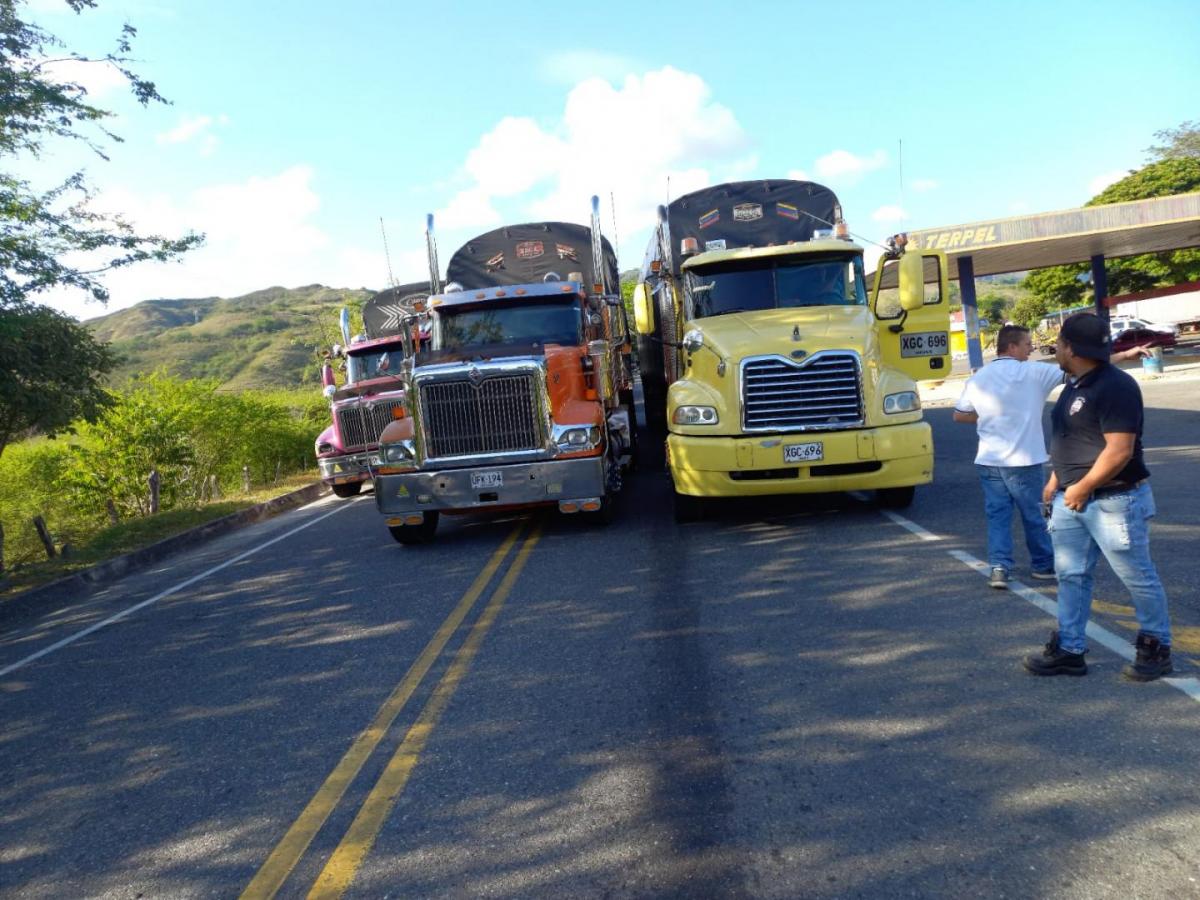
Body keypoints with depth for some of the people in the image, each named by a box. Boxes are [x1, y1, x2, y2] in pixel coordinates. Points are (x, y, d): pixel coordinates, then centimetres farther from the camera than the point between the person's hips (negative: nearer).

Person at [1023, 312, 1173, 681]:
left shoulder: (1115, 387, -20)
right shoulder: (1076, 384, 10)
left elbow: (1119, 451, -24)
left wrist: (1081, 489, -17)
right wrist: (1056, 480, 13)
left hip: (1114, 501, -9)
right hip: (1072, 498, 9)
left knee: (1138, 577, 6)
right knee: (1071, 575, 10)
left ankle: (1156, 648, 23)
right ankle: (1069, 650, 18)